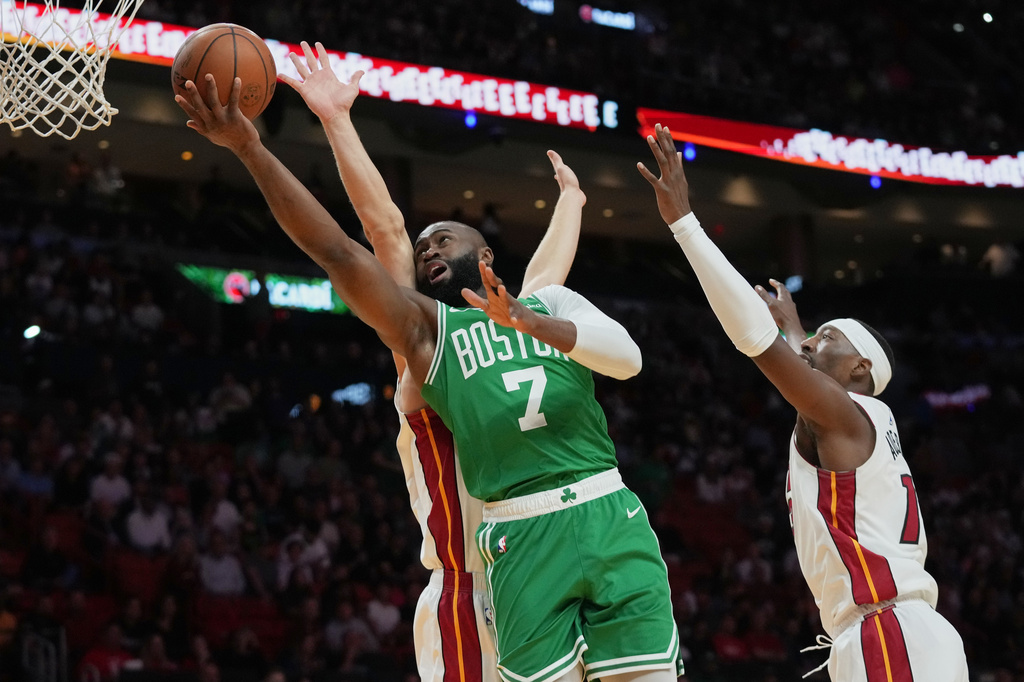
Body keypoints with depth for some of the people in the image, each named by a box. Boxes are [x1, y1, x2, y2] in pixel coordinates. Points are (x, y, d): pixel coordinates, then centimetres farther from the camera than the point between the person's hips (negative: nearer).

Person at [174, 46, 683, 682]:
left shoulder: (551, 301, 17)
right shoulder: (425, 327, 13)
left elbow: (628, 357, -3)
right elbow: (338, 251, 1)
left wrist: (528, 323, -19)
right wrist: (250, 148, -9)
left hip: (609, 518, 0)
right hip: (521, 541, 0)